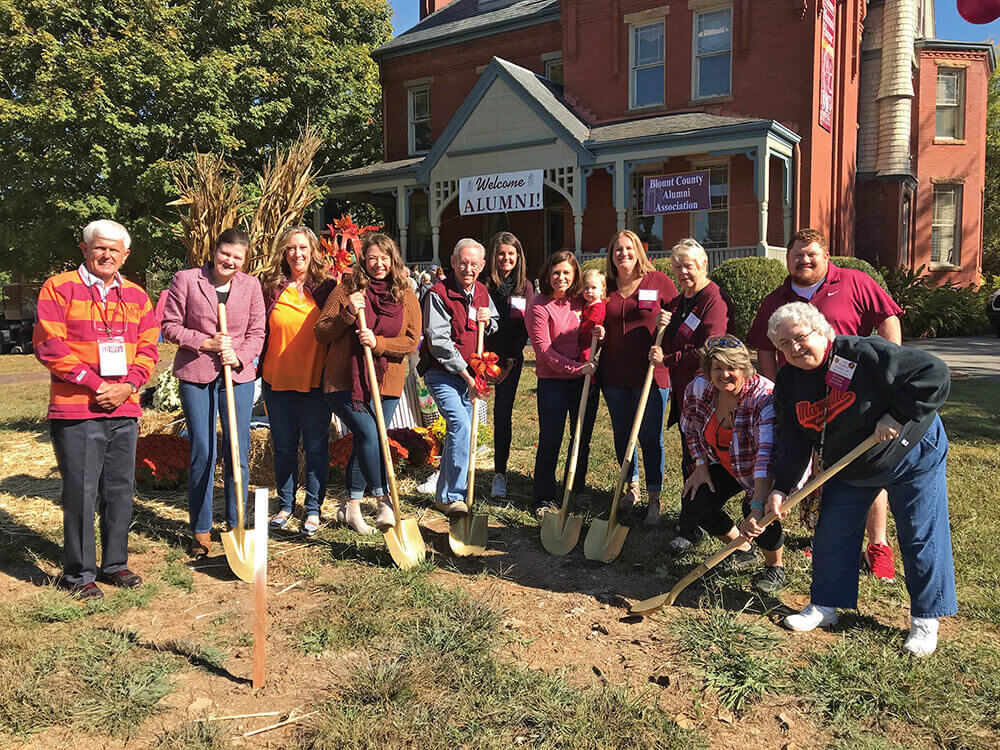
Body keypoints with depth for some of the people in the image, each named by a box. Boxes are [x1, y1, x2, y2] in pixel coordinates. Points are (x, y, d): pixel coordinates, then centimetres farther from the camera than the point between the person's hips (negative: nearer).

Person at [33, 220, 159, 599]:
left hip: (124, 410, 5)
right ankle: (79, 573, 13)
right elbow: (48, 345, -9)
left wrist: (127, 386, -6)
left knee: (120, 490, 10)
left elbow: (148, 348, 10)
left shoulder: (136, 296, 13)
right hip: (76, 410, -4)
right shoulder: (58, 288, -1)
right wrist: (94, 384, -13)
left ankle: (114, 564, 25)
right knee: (80, 492, 0)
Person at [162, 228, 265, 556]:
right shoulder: (185, 279, -1)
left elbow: (257, 332, 7)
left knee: (238, 453, 5)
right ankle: (201, 531, 15)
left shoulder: (251, 285, 6)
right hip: (196, 375, -2)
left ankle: (236, 526, 20)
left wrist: (239, 357, -10)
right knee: (202, 453, 0)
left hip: (238, 375, 2)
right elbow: (170, 326, 0)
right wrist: (207, 343, -12)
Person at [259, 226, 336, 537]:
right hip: (278, 380, 2)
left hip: (315, 380, -2)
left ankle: (313, 509, 19)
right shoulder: (272, 288, 3)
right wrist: (258, 367, 6)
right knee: (283, 446, 12)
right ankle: (285, 504, 29)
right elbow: (260, 332, 11)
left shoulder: (326, 287, -1)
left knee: (316, 445, 5)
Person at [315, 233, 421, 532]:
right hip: (345, 381, -2)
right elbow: (321, 334, 0)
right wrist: (348, 314, -16)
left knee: (364, 444, 7)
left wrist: (378, 343, -16)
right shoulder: (347, 290, 0)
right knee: (369, 435, -18)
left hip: (386, 384, 3)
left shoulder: (406, 297, 6)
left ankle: (351, 505, 24)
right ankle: (385, 500, -6)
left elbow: (412, 341, -1)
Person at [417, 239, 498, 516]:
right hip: (442, 372, -7)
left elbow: (497, 324, 25)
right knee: (461, 426, -20)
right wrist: (467, 375, -18)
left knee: (458, 431, 11)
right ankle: (452, 497, -10)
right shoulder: (438, 294, -13)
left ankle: (444, 495, 25)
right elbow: (439, 342, -17)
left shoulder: (482, 292, 9)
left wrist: (488, 321, -1)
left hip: (469, 374, 7)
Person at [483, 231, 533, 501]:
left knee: (502, 417, 3)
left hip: (511, 360, 1)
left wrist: (510, 361, -3)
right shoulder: (482, 284, -1)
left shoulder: (525, 287, 6)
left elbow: (524, 327, 4)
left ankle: (500, 475, 12)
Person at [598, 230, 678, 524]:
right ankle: (632, 487, 34)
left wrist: (666, 323, -15)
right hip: (614, 375, 4)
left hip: (650, 373, -4)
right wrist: (596, 333, 0)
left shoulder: (659, 281, -1)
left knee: (650, 436, 1)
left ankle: (654, 498, 14)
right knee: (622, 434, 14)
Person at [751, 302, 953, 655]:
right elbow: (792, 443, -6)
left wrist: (897, 417, -29)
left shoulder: (866, 354, -28)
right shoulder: (789, 383, -9)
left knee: (921, 539, 2)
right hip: (847, 468, 5)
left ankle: (925, 620, 20)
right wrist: (781, 489, -14)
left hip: (911, 457, -5)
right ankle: (825, 605, 24)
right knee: (831, 534, 7)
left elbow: (934, 375, -28)